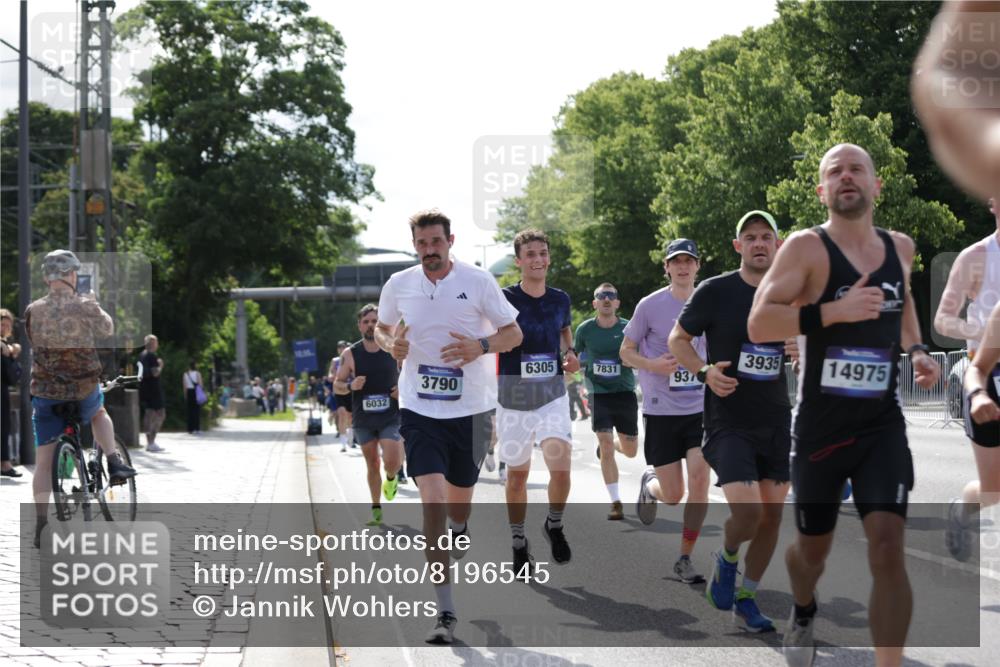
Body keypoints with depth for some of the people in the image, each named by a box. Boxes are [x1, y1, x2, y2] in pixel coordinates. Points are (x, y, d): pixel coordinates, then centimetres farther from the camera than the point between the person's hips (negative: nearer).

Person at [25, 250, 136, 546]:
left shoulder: (33, 311, -4)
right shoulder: (85, 306, -9)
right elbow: (107, 329, 9)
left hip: (44, 392, 1)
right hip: (84, 389, -1)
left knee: (43, 462, 6)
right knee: (99, 412, 36)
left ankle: (41, 524, 2)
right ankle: (114, 462, 20)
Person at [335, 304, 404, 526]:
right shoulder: (350, 354, -1)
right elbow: (337, 385, 5)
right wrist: (350, 386, -17)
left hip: (391, 417, -1)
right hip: (363, 419, 1)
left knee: (391, 461, -17)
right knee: (372, 464, 9)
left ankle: (391, 478, 20)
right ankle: (376, 509, 22)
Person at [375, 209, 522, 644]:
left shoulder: (478, 281, -5)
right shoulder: (398, 285, 1)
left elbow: (513, 333, 1)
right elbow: (381, 329, 18)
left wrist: (480, 347, -19)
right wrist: (391, 345, -6)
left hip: (471, 409, 0)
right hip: (420, 409, 0)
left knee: (460, 499, 13)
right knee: (432, 501, -15)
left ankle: (459, 533, 55)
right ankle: (445, 611, -15)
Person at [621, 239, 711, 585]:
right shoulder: (650, 305, -5)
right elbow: (626, 352, 1)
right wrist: (654, 365, -17)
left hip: (700, 408, 2)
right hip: (661, 410, -2)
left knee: (699, 479, -14)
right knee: (672, 495, -1)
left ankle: (685, 558, 2)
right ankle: (649, 484, 38)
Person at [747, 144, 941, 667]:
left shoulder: (900, 248, 6)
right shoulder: (807, 247, -11)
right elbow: (758, 324, -20)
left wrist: (916, 349, 11)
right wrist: (833, 311, -30)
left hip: (883, 424, 2)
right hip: (821, 425, -2)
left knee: (888, 546, -14)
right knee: (813, 546, 14)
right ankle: (803, 616, 49)